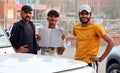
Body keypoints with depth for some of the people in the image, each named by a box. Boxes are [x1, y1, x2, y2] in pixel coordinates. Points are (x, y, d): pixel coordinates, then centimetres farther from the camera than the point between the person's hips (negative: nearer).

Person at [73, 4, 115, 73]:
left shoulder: (96, 27, -11)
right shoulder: (76, 28, 5)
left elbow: (111, 42, -12)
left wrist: (101, 58, -10)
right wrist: (78, 53, 11)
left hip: (90, 63, -5)